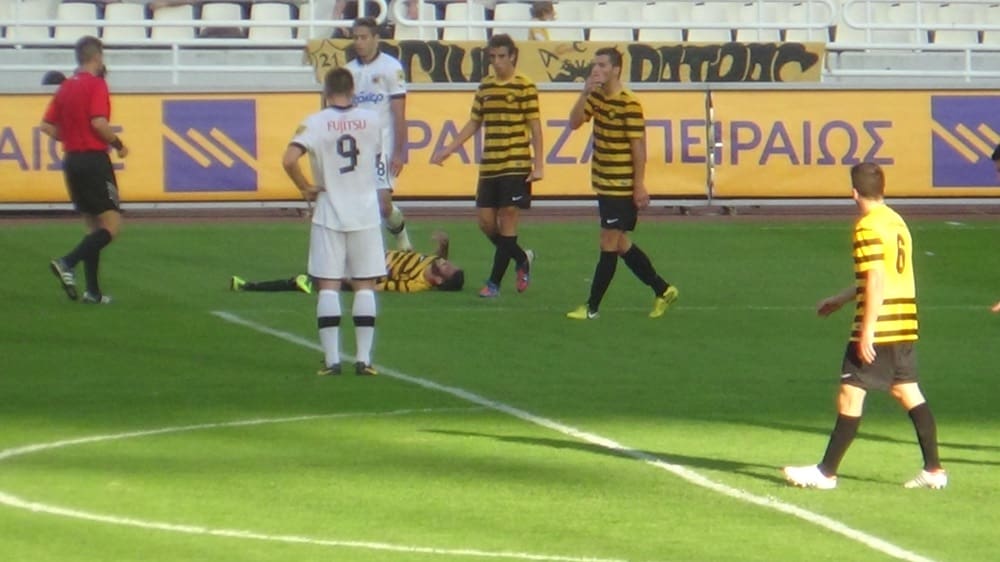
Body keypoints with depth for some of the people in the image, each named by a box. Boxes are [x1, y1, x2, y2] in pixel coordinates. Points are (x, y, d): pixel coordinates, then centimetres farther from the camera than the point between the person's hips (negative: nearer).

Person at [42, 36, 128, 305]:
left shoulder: (65, 87, 11)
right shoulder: (96, 84, -10)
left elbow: (47, 126, 10)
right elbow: (99, 122, -22)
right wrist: (118, 144, -7)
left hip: (72, 161, 8)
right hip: (95, 160, -8)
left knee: (93, 226, 14)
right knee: (112, 224, -5)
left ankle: (93, 291, 9)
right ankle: (68, 263, -22)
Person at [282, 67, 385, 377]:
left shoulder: (315, 123, -8)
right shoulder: (371, 120, 0)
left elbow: (289, 159, -19)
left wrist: (306, 188, -6)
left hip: (329, 214, -1)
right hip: (365, 213, 1)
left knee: (328, 286, 3)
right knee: (365, 285, 6)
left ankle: (331, 358, -2)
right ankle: (364, 358, 3)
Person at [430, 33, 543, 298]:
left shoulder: (525, 86, -5)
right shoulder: (485, 87, 11)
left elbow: (535, 127, -5)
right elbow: (474, 123, 19)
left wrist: (538, 164, -10)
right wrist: (448, 150, 14)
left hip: (516, 165, -6)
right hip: (489, 166, 6)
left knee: (507, 219, -5)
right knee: (486, 221, 3)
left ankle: (494, 283, -1)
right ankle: (522, 259, 27)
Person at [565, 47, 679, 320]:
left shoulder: (629, 104, -16)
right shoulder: (596, 97, 7)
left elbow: (639, 146, -15)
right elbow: (574, 122, 0)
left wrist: (640, 186, -15)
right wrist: (585, 93, -13)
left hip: (622, 187, -9)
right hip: (604, 183, 9)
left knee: (609, 245, -2)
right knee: (620, 245, 14)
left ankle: (592, 307, 2)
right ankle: (662, 290, 25)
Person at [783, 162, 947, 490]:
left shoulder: (868, 228, -13)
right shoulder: (897, 222, 14)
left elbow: (876, 281, -20)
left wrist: (867, 331, -20)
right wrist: (841, 299, 33)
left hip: (878, 329, -9)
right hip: (904, 326, 9)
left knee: (850, 395, -3)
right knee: (908, 393, 12)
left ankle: (826, 473, 1)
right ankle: (933, 470, 9)